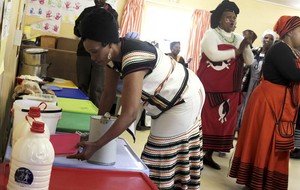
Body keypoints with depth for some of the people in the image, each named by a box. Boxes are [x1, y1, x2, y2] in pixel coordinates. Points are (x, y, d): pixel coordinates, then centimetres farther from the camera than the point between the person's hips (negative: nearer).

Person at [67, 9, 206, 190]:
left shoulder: (134, 58, -38)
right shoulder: (113, 54, -10)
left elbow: (129, 114, -42)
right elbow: (108, 94, -2)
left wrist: (96, 146, -42)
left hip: (185, 98, -9)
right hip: (170, 99, 9)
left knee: (161, 157, -4)